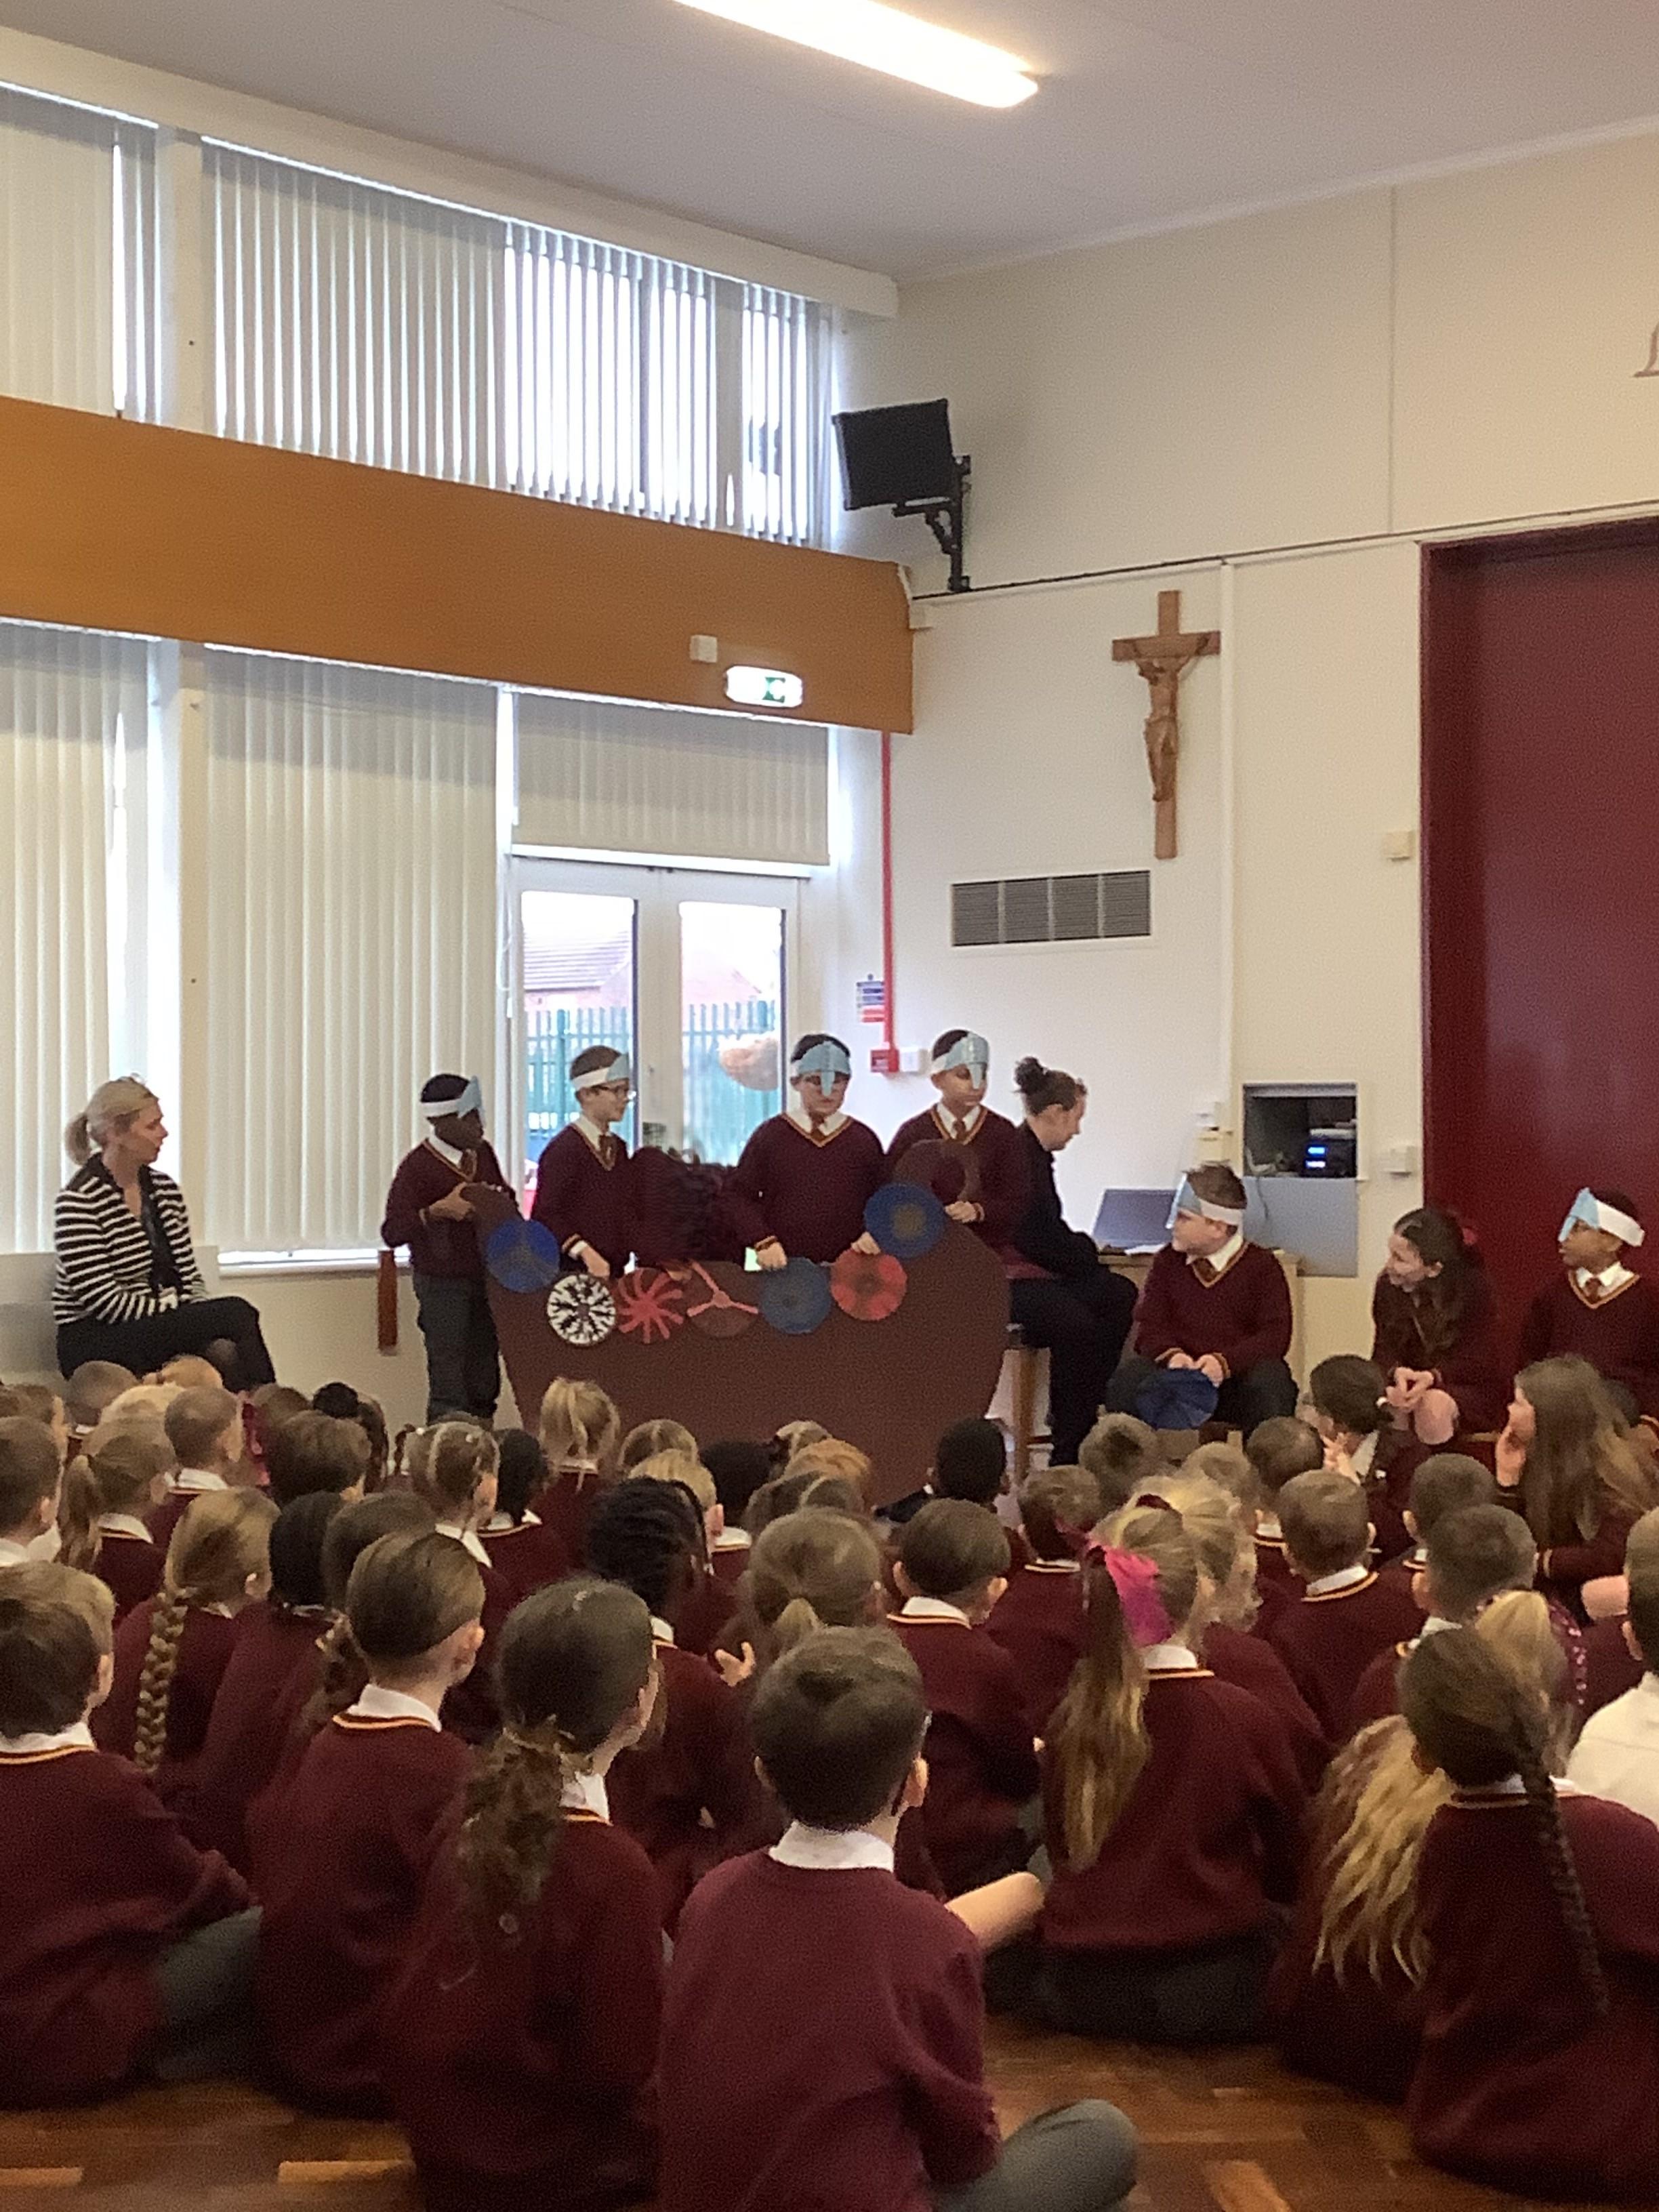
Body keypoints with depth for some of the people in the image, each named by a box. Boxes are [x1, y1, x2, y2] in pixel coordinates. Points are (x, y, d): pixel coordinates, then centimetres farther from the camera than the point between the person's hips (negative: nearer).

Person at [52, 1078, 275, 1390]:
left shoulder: (165, 1190, 12)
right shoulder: (78, 1202, -12)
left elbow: (189, 1277, 15)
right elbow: (104, 1301, -18)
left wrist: (203, 1318, -7)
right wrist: (190, 1317, -19)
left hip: (163, 1329, 6)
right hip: (96, 1343, -6)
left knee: (226, 1352, -29)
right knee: (237, 1314, -23)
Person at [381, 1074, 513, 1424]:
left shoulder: (482, 1154, 7)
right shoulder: (418, 1166, -13)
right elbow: (392, 1233, -18)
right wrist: (439, 1211, -29)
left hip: (486, 1277, 6)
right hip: (443, 1285, -6)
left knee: (485, 1383, 8)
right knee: (450, 1386, -7)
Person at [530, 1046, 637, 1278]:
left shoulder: (618, 1148, 16)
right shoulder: (564, 1149, -9)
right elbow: (545, 1216, -15)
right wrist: (585, 1253, -24)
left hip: (613, 1274, 7)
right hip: (573, 1274, -7)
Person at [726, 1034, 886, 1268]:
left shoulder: (864, 1140, 9)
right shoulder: (770, 1135, 5)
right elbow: (738, 1195, 4)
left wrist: (874, 1235, -8)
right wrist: (763, 1241, -10)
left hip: (847, 1267, 1)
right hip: (782, 1266, -1)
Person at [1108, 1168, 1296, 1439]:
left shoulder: (1262, 1267, 1)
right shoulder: (1168, 1262, 11)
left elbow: (1275, 1335, -8)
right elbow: (1150, 1326, 5)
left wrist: (1224, 1362, -26)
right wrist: (1171, 1355, -20)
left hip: (1238, 1379, -2)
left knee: (1270, 1381, -36)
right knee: (1130, 1376, -28)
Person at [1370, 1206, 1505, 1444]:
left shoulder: (1474, 1289, -15)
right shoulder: (1387, 1286, -3)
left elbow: (1478, 1361, -15)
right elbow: (1384, 1350, -2)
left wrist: (1432, 1377, -34)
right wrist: (1397, 1372, -28)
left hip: (1470, 1391, -3)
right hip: (1409, 1383, 3)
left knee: (1433, 1405, -36)